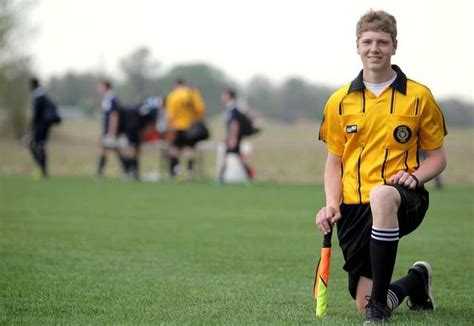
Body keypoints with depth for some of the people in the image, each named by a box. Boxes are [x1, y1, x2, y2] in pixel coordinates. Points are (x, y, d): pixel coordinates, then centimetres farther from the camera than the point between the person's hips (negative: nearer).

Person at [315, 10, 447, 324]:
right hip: (354, 206, 3)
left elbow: (438, 156, 9)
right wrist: (332, 204, -3)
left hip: (404, 198, -3)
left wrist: (415, 176, -13)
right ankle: (416, 280, 32)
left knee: (382, 196, -43)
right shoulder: (339, 101, 9)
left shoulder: (419, 96, 3)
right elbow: (334, 160, 14)